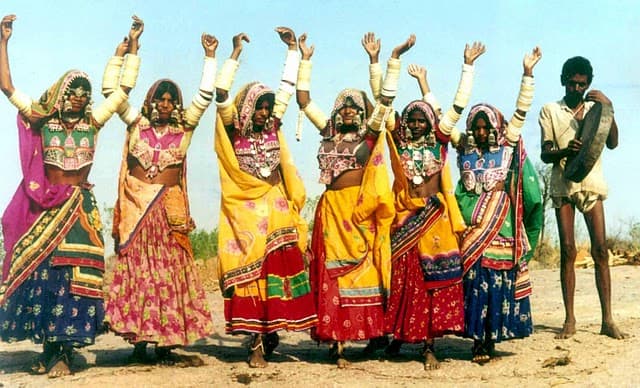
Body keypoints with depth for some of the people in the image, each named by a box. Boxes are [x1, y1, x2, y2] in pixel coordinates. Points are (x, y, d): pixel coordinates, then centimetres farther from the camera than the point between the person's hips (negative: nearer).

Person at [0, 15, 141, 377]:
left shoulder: (93, 121, 6)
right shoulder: (42, 119, 4)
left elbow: (125, 89, 8)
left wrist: (134, 43, 6)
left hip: (81, 207, 0)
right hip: (44, 207, 0)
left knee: (75, 273, -7)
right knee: (41, 271, 0)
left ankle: (65, 351, -4)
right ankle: (48, 347, 11)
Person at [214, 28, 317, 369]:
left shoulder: (273, 127, 9)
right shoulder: (234, 129, -2)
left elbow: (288, 87, 13)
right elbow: (220, 94, -15)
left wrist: (293, 49, 13)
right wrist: (235, 53, -16)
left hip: (276, 206, 4)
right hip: (246, 209, -4)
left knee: (277, 267, -1)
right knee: (250, 270, -4)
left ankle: (268, 335, 8)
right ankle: (257, 343, -2)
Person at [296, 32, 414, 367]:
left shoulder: (370, 133, 5)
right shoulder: (329, 131, 12)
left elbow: (387, 99, -2)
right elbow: (304, 100, 13)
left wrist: (394, 59, -6)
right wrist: (305, 60, 12)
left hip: (362, 210, -2)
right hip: (334, 210, 2)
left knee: (366, 270, -2)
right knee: (333, 273, 0)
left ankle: (374, 333, 6)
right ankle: (336, 342, 1)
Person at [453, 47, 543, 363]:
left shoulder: (507, 144, 6)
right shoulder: (464, 146, 9)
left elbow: (521, 111, 1)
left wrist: (527, 72, -4)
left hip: (502, 223, 0)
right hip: (471, 223, 1)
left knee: (499, 278, 0)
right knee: (473, 280, -3)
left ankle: (491, 339, 7)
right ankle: (477, 340, 1)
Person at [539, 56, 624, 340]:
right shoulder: (550, 111, 8)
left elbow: (612, 144, 0)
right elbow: (545, 154, 0)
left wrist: (609, 109, -11)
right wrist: (565, 151, -21)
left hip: (591, 183, 1)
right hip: (562, 185, -1)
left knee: (600, 250, -6)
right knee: (567, 251, -4)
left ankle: (607, 319, -4)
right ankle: (569, 319, -2)